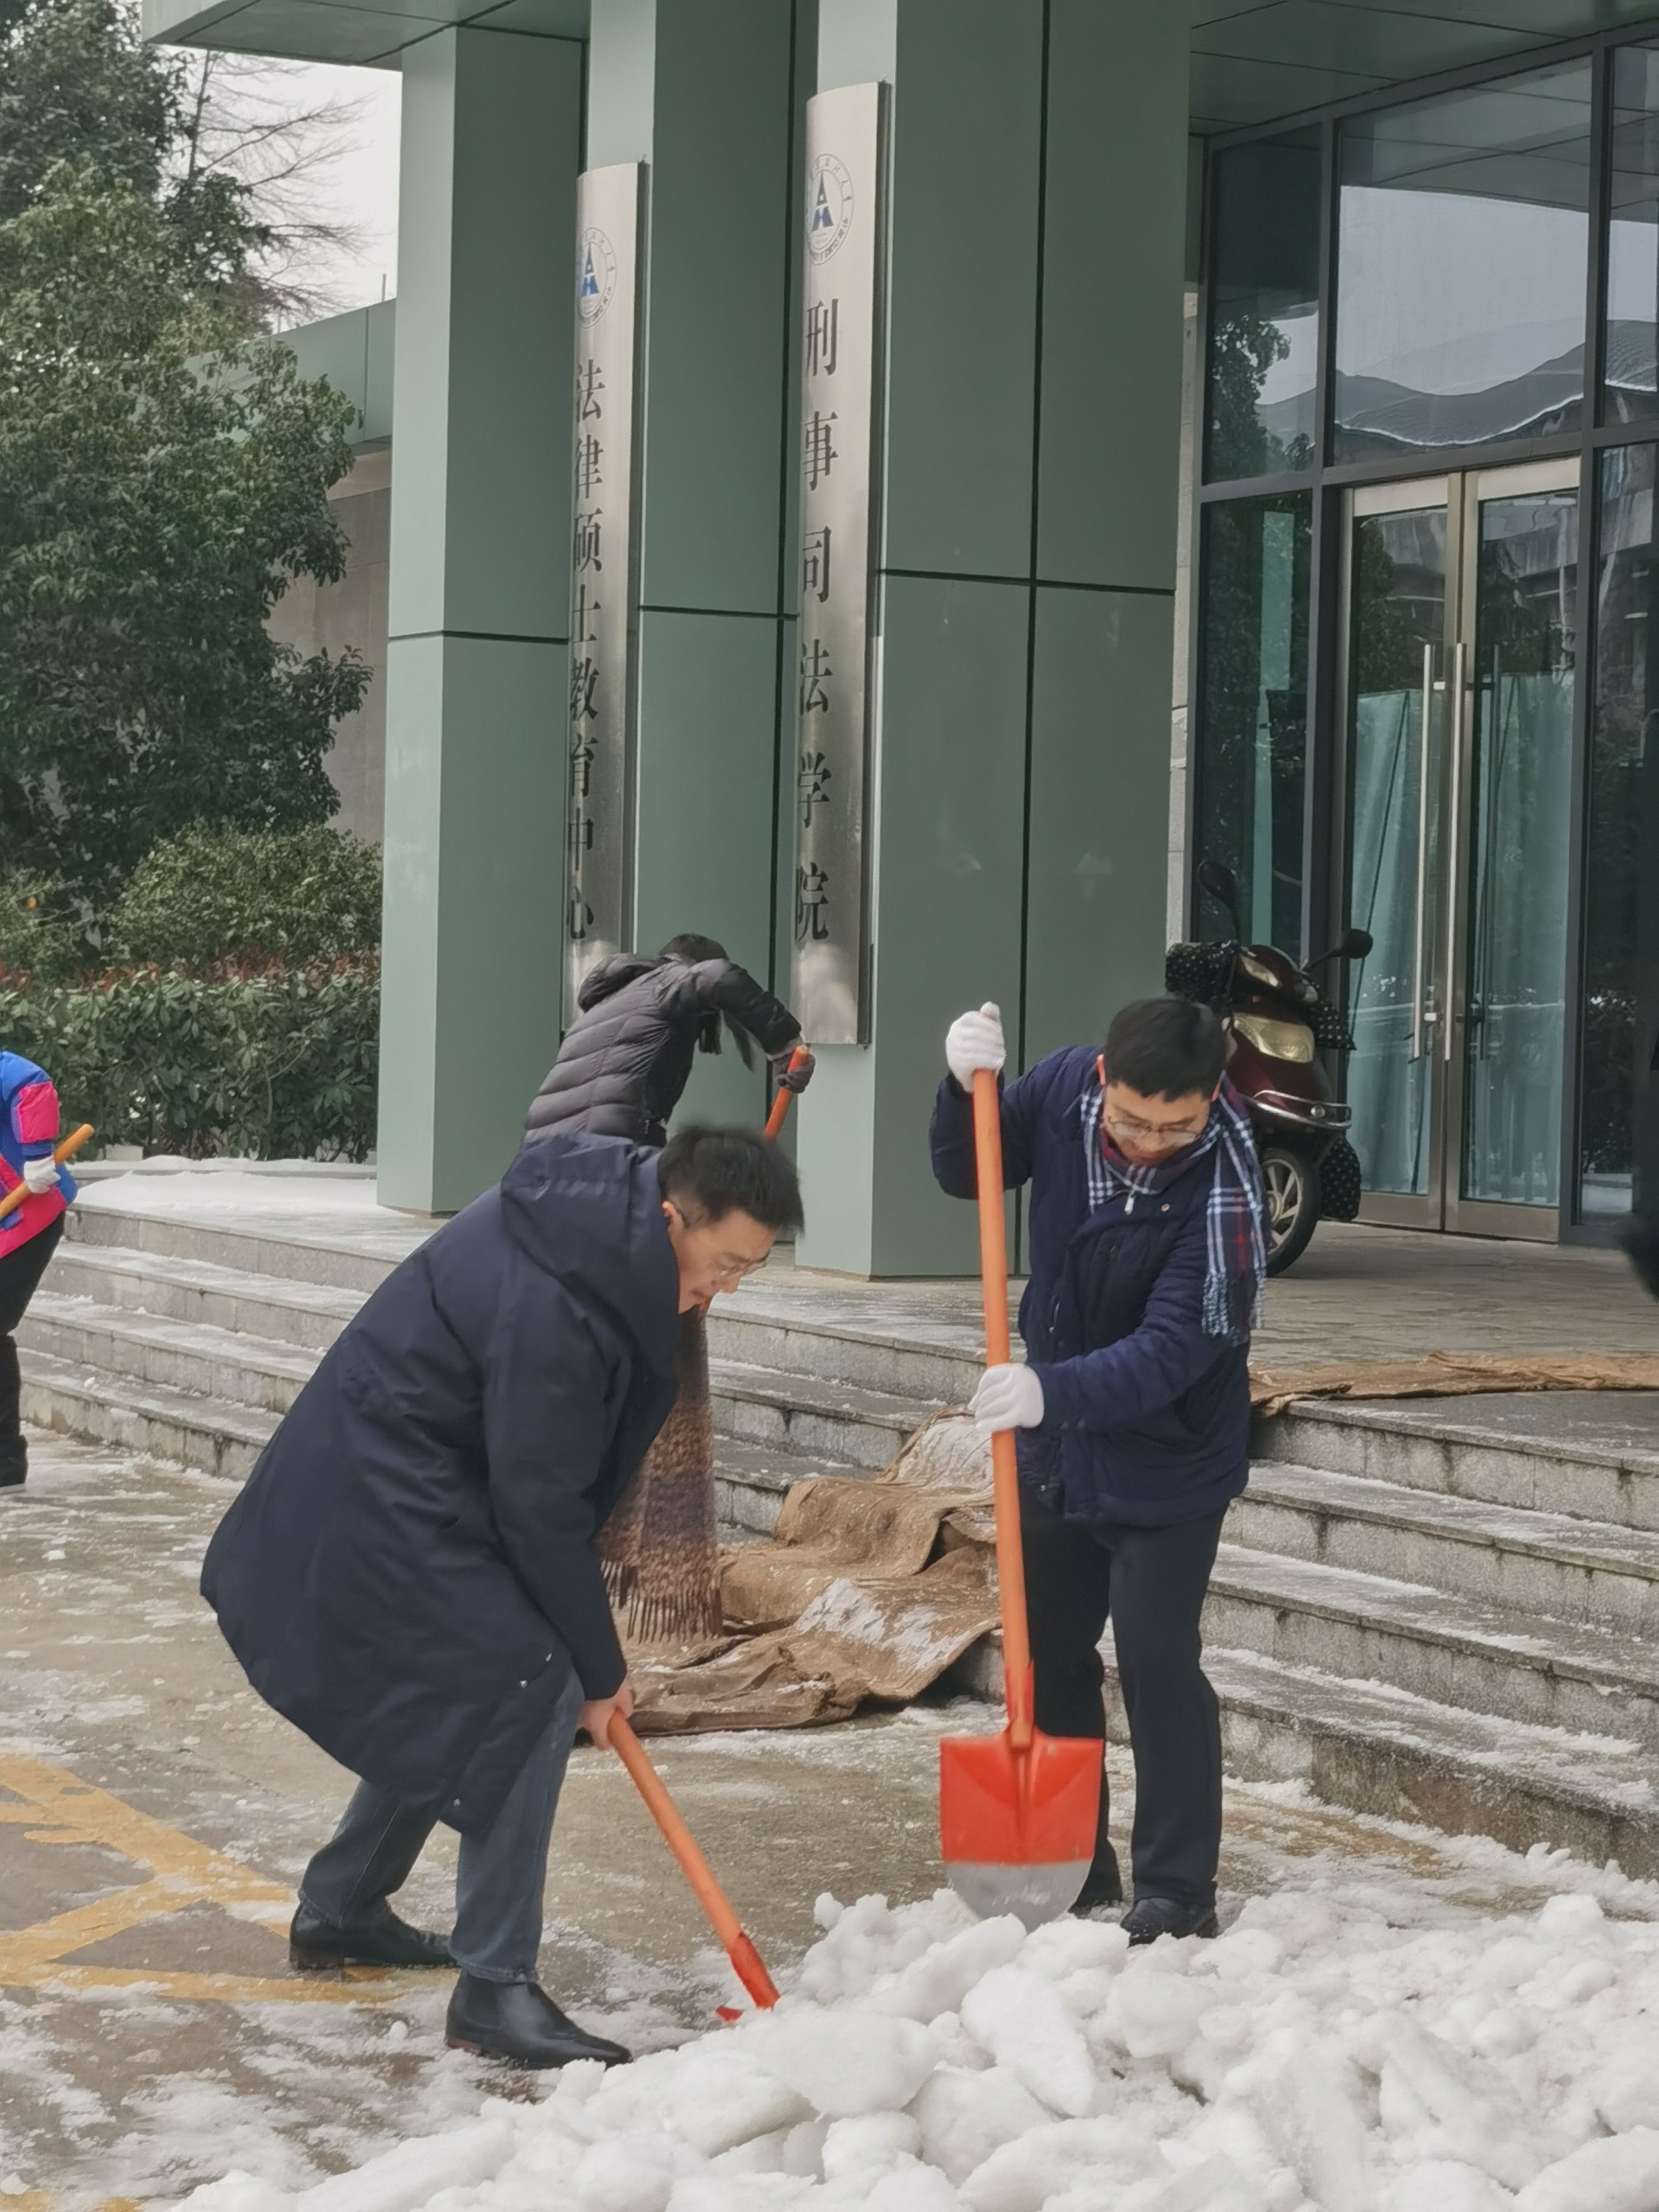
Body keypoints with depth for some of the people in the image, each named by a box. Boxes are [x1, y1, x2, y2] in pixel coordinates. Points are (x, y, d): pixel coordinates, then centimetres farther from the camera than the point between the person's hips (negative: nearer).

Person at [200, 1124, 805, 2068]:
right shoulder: (548, 1307, -30)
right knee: (532, 1690, -15)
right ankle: (495, 1984, -11)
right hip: (378, 1502, -10)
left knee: (450, 1695, 19)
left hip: (406, 1486, 10)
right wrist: (600, 1670, -12)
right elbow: (539, 1509, -23)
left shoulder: (602, 1206, 0)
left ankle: (340, 1911, 34)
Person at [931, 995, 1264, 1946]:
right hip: (1057, 1447, 6)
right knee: (1049, 1652, 13)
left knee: (1156, 1656, -10)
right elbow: (971, 1175, 2)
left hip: (1168, 1462, -6)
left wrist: (1055, 1390, -47)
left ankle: (1177, 1892, 1)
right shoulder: (1065, 1087, -13)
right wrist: (965, 1090, -18)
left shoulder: (1224, 1187, -28)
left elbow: (1174, 1350, -33)